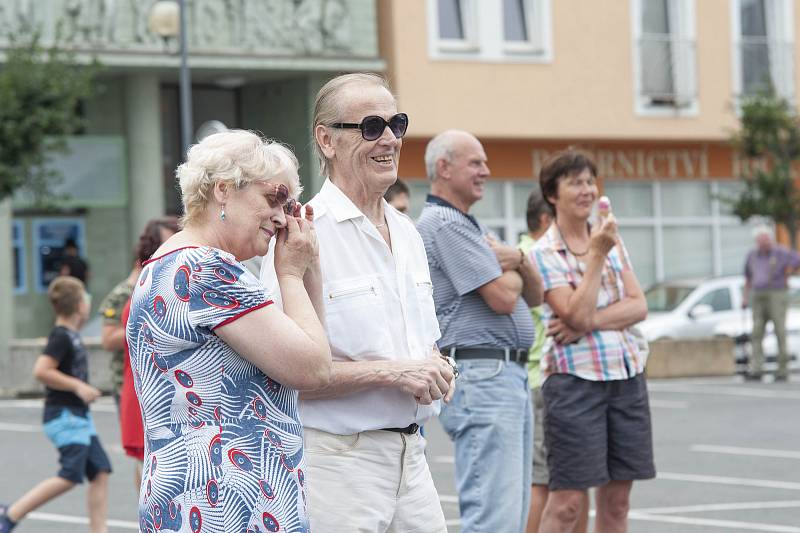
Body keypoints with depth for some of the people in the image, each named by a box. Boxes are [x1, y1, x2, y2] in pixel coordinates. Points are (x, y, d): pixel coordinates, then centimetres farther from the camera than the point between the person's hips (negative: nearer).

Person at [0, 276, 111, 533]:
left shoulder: (71, 336, 14)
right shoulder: (61, 337, -14)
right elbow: (41, 371, -23)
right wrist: (78, 386, -19)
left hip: (78, 415, 10)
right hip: (64, 416, -10)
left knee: (100, 471, 3)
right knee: (71, 475, -16)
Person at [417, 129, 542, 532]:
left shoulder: (471, 227, 22)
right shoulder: (443, 224, -10)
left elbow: (533, 295, 19)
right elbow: (502, 297, -16)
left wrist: (517, 260, -2)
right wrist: (511, 269, 7)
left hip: (511, 374, 11)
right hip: (481, 374, -11)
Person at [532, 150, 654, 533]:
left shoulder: (612, 242, 12)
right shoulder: (544, 253, -5)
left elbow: (638, 306, 3)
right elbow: (577, 314, -15)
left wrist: (591, 322, -12)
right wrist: (597, 255, -17)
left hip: (627, 375, 6)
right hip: (574, 377, -6)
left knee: (616, 497, 7)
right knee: (568, 500, -8)